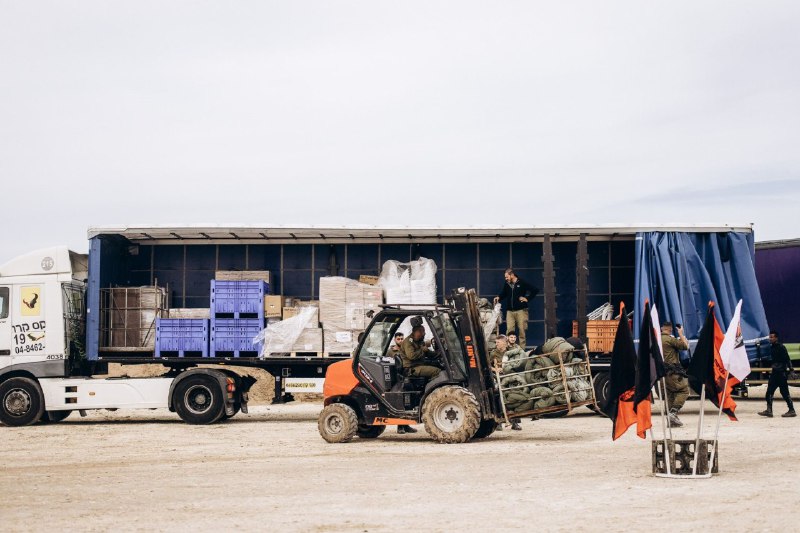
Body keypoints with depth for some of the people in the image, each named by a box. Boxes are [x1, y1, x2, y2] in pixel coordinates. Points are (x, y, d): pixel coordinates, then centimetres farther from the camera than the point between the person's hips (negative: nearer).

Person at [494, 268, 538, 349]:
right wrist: (498, 297, 0)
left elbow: (535, 290, -2)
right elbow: (503, 294, 21)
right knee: (509, 330, -2)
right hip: (510, 311, 4)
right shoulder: (506, 284, 9)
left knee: (521, 330, 0)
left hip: (521, 310, -4)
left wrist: (527, 299, -5)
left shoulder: (522, 283, -4)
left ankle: (522, 348, 5)